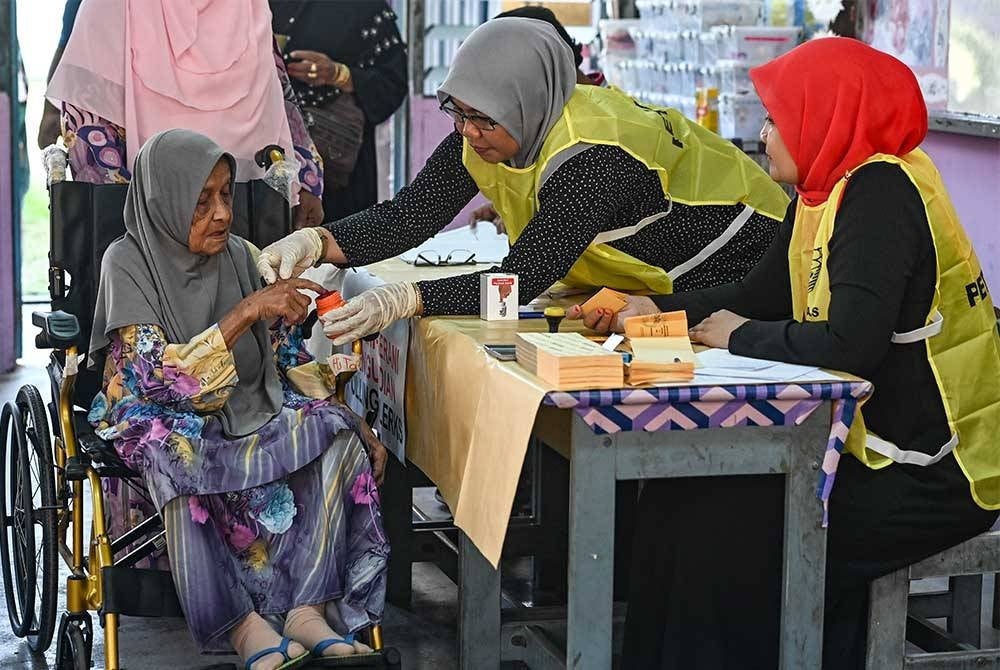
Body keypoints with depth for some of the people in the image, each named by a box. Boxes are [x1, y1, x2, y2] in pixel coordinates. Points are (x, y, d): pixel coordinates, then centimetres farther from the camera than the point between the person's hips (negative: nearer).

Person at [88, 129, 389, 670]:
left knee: (336, 431, -21)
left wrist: (356, 423, -1)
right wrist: (247, 311, -28)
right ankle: (242, 625, -33)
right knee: (176, 458, -39)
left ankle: (307, 610, -26)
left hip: (247, 409, 5)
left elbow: (287, 356, 10)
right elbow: (159, 377, -22)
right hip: (161, 418, -5)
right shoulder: (128, 263, -10)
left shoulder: (237, 254, 5)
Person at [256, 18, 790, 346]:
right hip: (639, 281, 7)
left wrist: (404, 300, -51)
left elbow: (519, 282, -40)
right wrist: (314, 243, -32)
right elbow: (407, 218, -15)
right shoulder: (483, 134, -13)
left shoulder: (593, 156, -37)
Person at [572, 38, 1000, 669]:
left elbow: (850, 344, -30)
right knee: (691, 494, 8)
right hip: (874, 447, 9)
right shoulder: (827, 191, 7)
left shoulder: (881, 191, -21)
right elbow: (762, 298, 16)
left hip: (930, 476, -9)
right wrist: (653, 308, 7)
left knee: (726, 535, -7)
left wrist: (741, 337, -14)